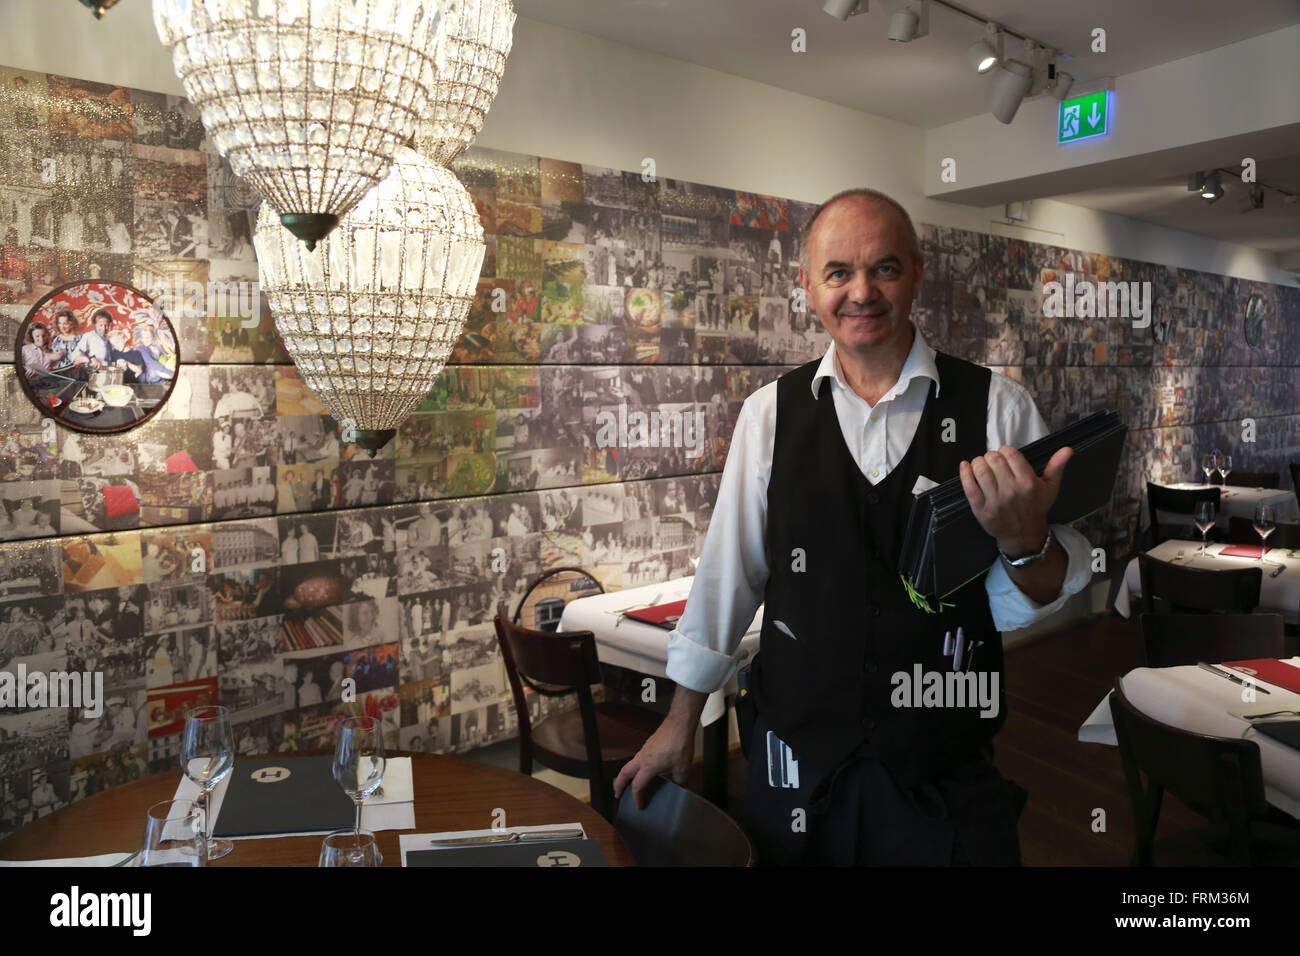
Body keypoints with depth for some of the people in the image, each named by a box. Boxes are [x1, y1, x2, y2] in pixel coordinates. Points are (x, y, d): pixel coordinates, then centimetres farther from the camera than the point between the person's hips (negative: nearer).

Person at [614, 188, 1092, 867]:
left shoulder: (998, 408, -7)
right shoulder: (770, 413, -5)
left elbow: (1037, 602, -4)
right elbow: (727, 571, 1)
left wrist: (1025, 539, -27)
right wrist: (680, 723, 7)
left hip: (947, 773, -1)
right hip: (797, 758, 1)